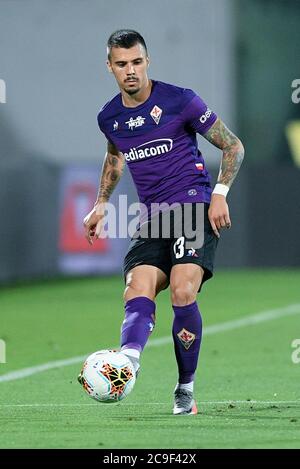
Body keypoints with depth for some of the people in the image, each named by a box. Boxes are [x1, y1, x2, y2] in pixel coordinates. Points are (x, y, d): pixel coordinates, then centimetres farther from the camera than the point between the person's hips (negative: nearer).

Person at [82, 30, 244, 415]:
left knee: (182, 293, -23)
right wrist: (101, 204, 25)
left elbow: (233, 146, 2)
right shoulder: (109, 117, 9)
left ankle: (186, 389, -10)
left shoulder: (180, 101, -6)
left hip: (195, 207, -5)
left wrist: (219, 193, -10)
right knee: (137, 296, -21)